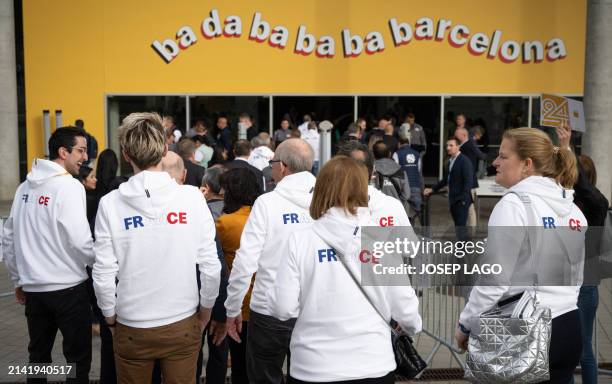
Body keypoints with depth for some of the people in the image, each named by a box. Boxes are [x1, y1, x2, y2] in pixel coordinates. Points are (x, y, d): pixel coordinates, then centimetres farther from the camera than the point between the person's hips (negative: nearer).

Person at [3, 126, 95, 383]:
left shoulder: (25, 187, 8)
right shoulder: (69, 186, -13)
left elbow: (8, 239, 12)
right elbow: (80, 240, -19)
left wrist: (18, 280, 20)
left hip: (32, 287, 7)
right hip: (68, 287, -7)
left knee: (38, 355, 18)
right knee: (78, 357, 4)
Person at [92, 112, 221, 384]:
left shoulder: (111, 203, -10)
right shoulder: (192, 197, -10)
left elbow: (103, 275, -10)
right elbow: (211, 267, -9)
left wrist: (110, 317, 7)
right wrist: (205, 314, 7)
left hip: (132, 329, 0)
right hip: (183, 324, 0)